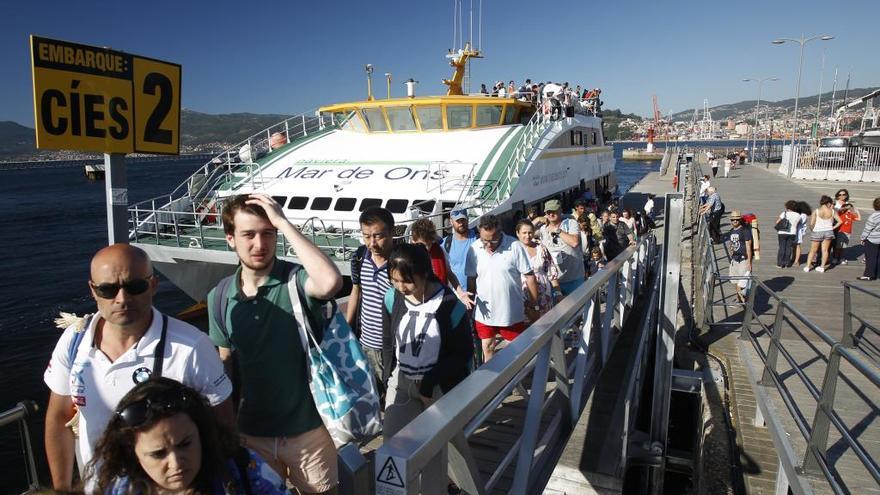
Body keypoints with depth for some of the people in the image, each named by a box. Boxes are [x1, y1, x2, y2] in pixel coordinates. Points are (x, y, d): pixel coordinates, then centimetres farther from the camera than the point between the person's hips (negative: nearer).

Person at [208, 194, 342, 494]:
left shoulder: (296, 281, -17)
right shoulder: (220, 297, -5)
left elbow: (331, 283, -41)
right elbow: (225, 364, 6)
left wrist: (284, 222, -33)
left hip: (307, 428, -3)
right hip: (252, 431, 4)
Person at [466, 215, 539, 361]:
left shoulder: (515, 246, -16)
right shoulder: (474, 249, -7)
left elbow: (529, 277, -10)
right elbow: (471, 279, 4)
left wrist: (533, 306, -6)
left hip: (512, 312, -2)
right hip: (484, 312, 3)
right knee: (487, 348, 18)